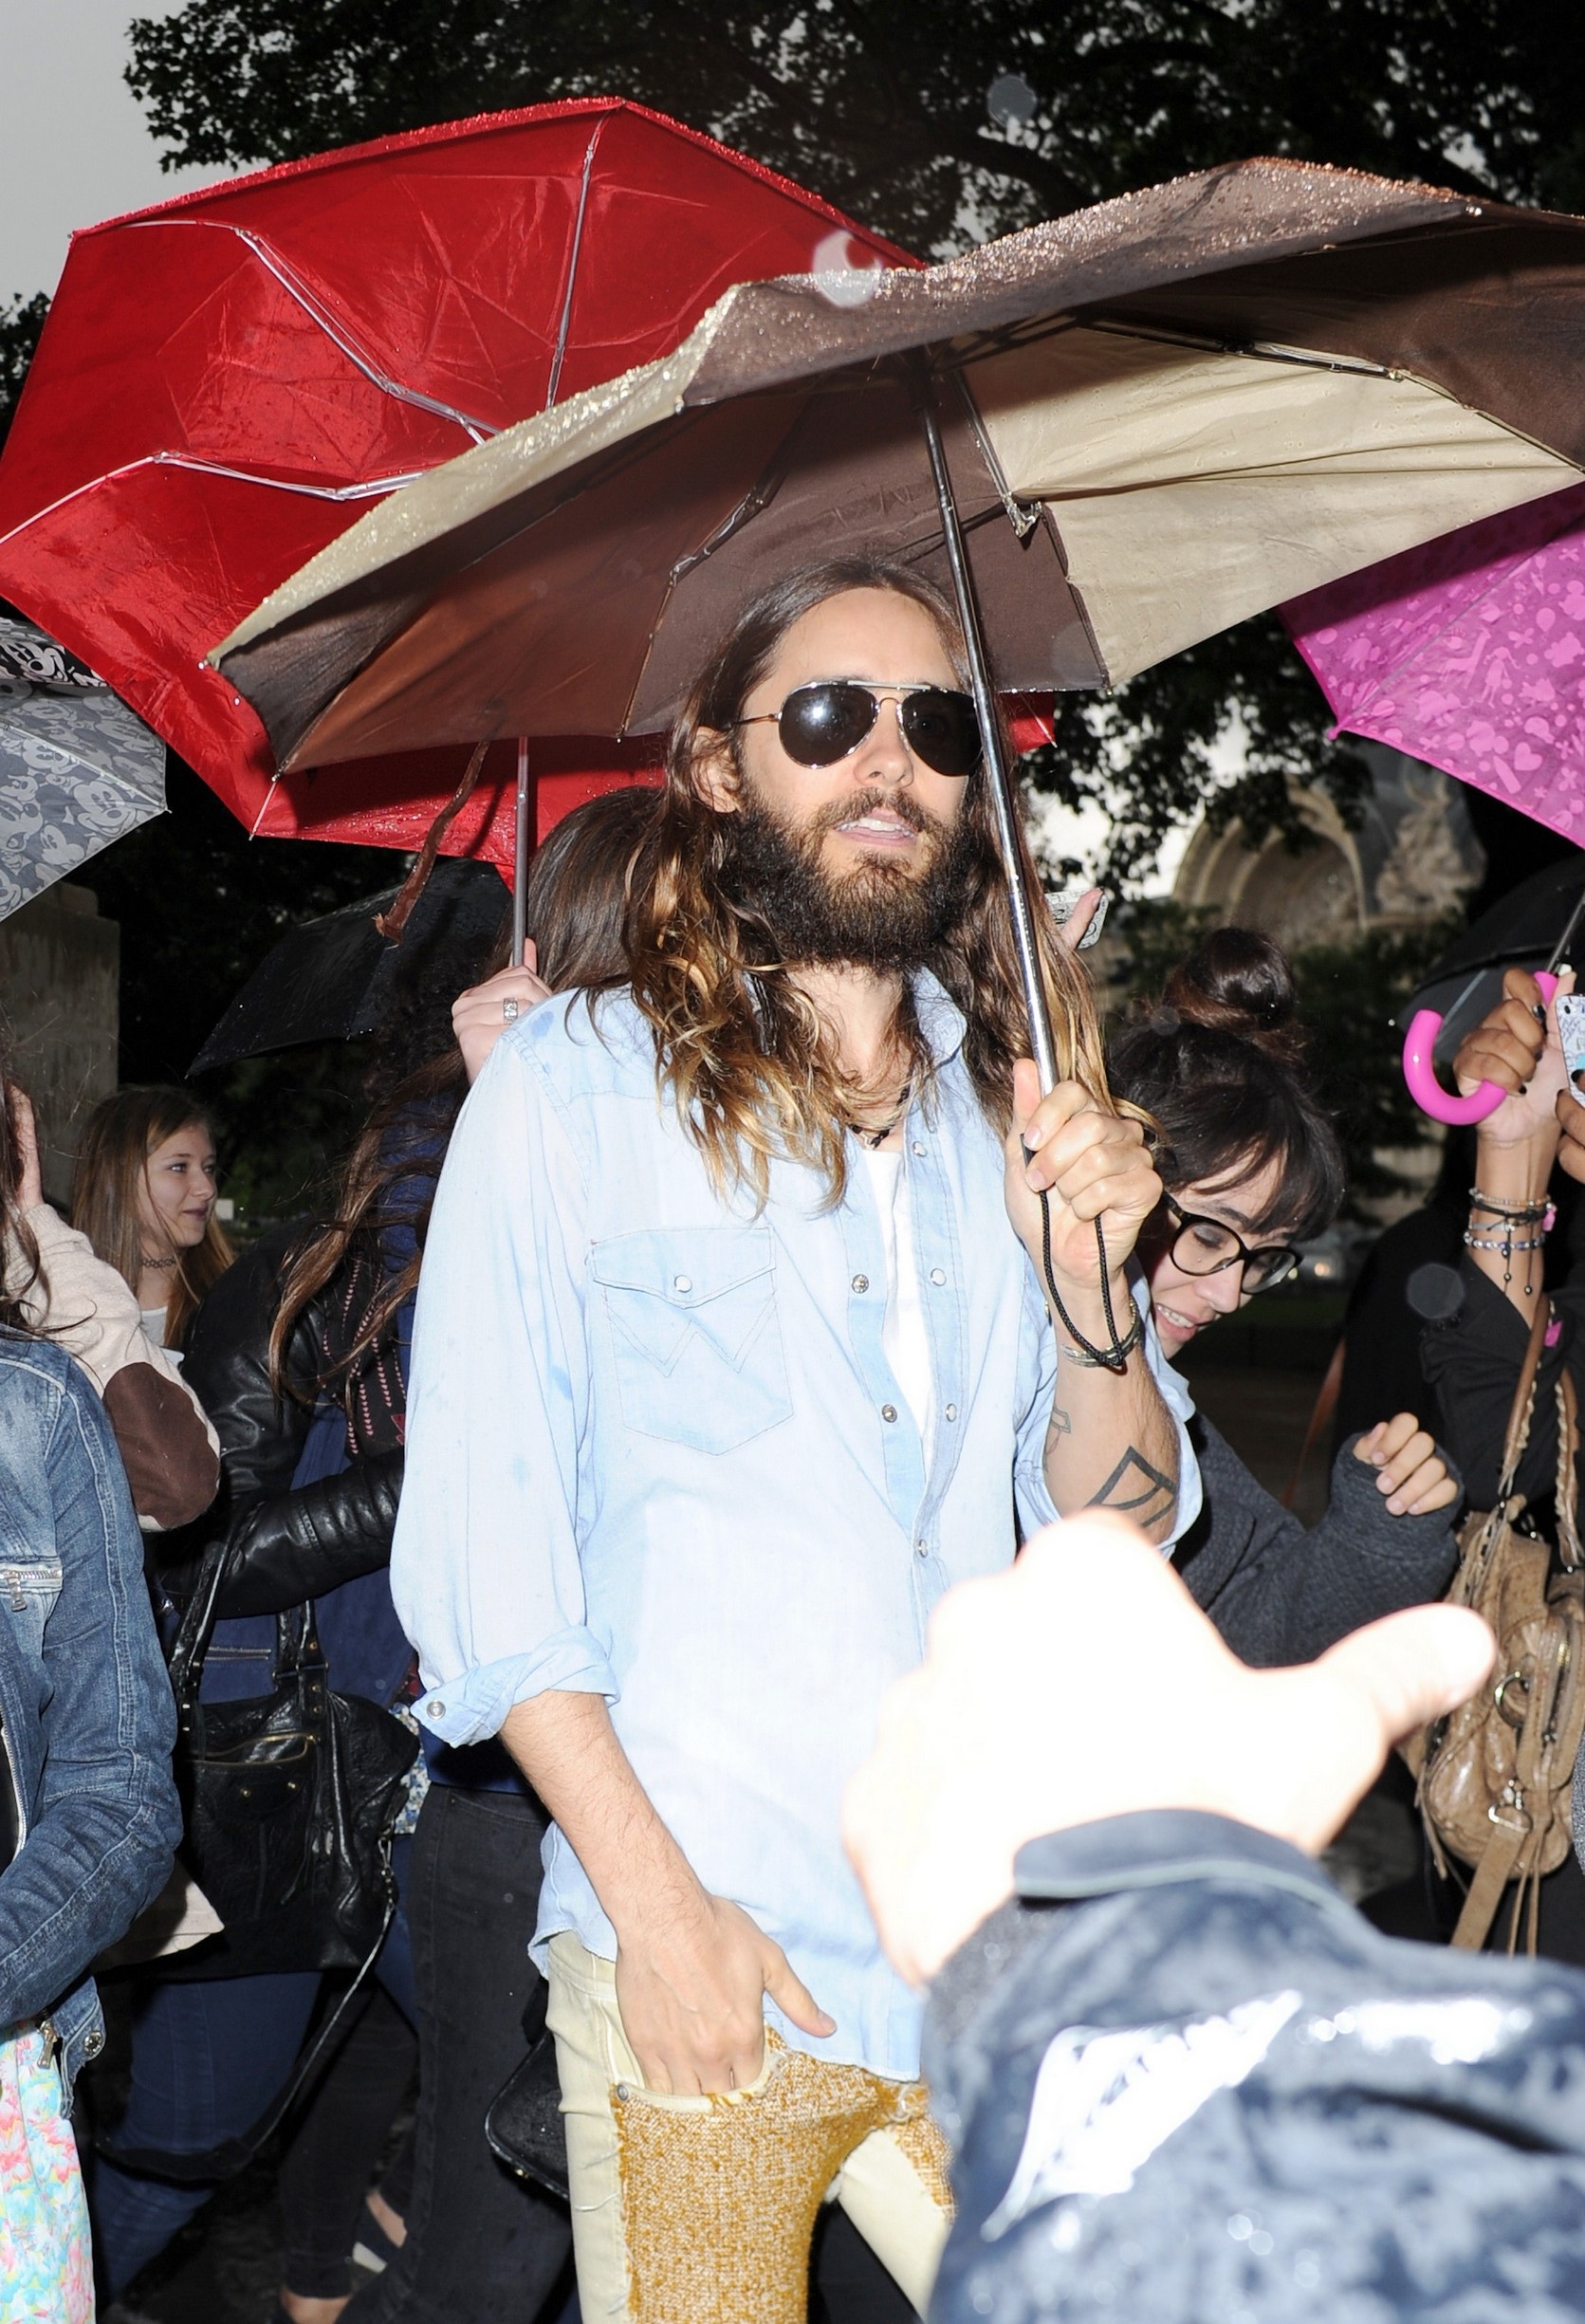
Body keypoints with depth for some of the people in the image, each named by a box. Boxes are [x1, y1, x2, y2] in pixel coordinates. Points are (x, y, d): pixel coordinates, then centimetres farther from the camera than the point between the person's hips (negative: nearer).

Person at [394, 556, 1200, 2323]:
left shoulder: (1017, 1101, 10)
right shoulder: (574, 1083, -2)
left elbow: (1117, 1533, 10)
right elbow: (476, 1533, -5)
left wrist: (1089, 1279, -9)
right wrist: (655, 1897, -12)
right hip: (698, 1971, -3)